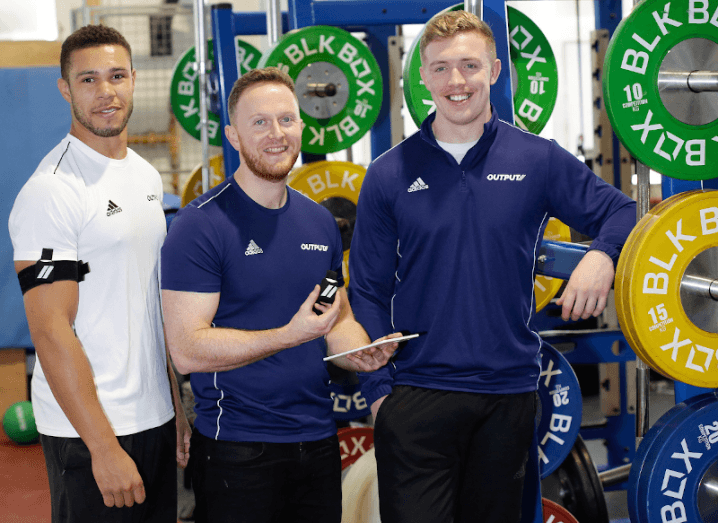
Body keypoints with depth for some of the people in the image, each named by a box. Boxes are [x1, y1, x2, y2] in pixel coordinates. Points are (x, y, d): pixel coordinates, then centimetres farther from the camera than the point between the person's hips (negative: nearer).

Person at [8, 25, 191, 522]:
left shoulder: (147, 176, 11)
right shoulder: (50, 192, -14)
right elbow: (51, 330, -17)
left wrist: (176, 405, 15)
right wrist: (104, 447, -19)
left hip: (155, 419, 7)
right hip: (87, 430, -7)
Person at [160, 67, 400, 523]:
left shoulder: (320, 222, 9)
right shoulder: (200, 225, -12)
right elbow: (187, 349, -18)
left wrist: (365, 355, -4)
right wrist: (290, 335, -27)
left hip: (319, 444, 6)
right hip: (236, 449, -6)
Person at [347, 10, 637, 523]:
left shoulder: (540, 160, 2)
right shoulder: (390, 174, 1)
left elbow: (619, 211, 10)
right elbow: (369, 292, 3)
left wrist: (601, 254, -13)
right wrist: (378, 387, -4)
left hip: (509, 392, 2)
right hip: (417, 394, -1)